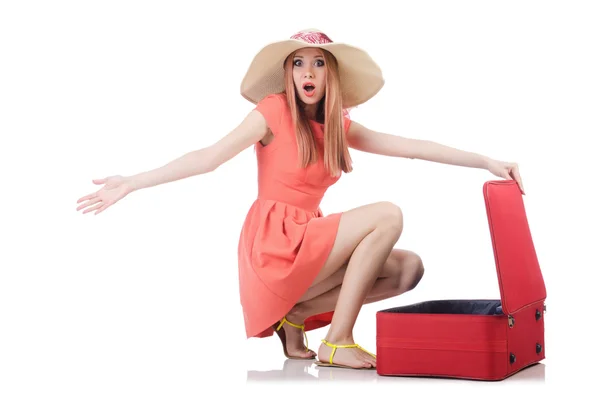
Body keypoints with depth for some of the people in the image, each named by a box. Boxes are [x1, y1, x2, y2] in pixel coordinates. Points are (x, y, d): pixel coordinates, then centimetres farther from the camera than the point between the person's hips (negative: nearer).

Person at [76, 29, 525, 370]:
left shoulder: (338, 127, 12)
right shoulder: (273, 112, -6)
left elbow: (413, 146, 8)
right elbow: (208, 158, -12)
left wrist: (487, 162, 3)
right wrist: (130, 183, -20)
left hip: (310, 241, 7)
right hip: (274, 244, -7)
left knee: (408, 268, -7)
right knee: (388, 215, -21)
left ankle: (298, 314, -1)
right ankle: (337, 341, -16)